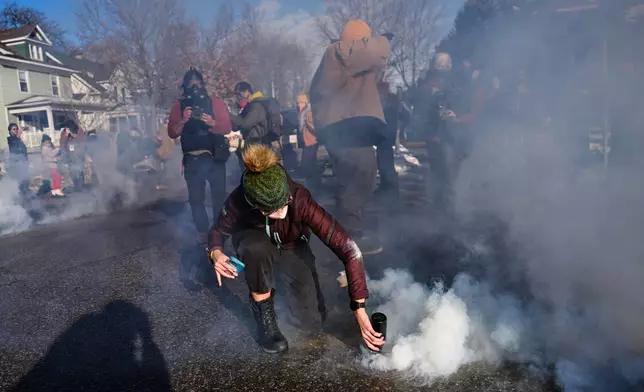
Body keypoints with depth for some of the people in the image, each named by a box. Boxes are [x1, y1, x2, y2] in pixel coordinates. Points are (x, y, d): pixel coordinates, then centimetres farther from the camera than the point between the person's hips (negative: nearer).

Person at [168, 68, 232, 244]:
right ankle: (203, 231, 14)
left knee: (219, 195, -1)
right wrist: (183, 121, -17)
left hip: (214, 157, -1)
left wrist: (212, 122, -21)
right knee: (195, 198, 4)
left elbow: (227, 128, -2)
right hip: (192, 160, 1)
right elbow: (172, 133, 0)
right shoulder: (178, 106, 7)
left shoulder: (216, 103, 4)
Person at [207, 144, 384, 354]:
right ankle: (264, 313, -12)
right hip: (254, 243, 0)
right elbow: (218, 231, -12)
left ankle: (282, 278, 18)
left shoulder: (301, 200, -39)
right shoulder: (239, 200, -34)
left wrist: (359, 310, -46)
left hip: (292, 248, 1)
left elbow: (349, 250, -41)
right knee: (257, 249, -38)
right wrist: (216, 253, -36)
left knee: (311, 314, -14)